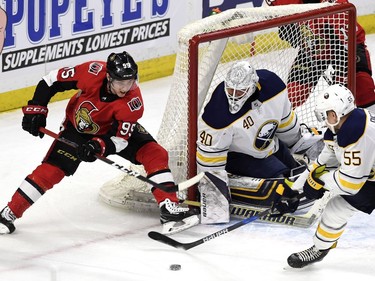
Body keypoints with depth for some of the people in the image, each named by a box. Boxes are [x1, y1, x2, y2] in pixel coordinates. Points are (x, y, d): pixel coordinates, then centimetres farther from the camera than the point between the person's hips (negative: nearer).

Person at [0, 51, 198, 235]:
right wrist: (36, 109, -20)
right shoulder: (92, 72, -34)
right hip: (78, 127, -1)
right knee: (51, 170, -12)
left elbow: (120, 139, -27)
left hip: (114, 129, 1)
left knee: (154, 153, -18)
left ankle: (169, 206, -14)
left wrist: (99, 147, -45)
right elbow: (52, 81, -19)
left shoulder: (133, 103, -32)